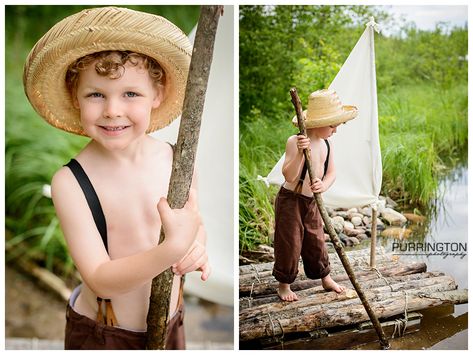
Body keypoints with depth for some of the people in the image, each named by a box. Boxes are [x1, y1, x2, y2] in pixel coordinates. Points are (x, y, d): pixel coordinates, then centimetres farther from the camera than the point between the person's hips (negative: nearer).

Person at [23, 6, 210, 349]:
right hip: (99, 335, -3)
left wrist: (197, 247, -17)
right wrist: (174, 247, -36)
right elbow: (101, 279, -24)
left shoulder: (178, 159, -12)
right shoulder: (70, 183, -21)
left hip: (171, 323, 4)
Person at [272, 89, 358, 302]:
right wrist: (300, 153, -44)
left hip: (312, 201, 6)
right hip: (290, 200, -6)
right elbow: (289, 176, -29)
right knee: (290, 243, 3)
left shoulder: (326, 144, 2)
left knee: (316, 241, 18)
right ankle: (284, 285, 20)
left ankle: (325, 279, 34)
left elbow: (331, 173, -2)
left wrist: (324, 185, -24)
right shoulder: (294, 142, -21)